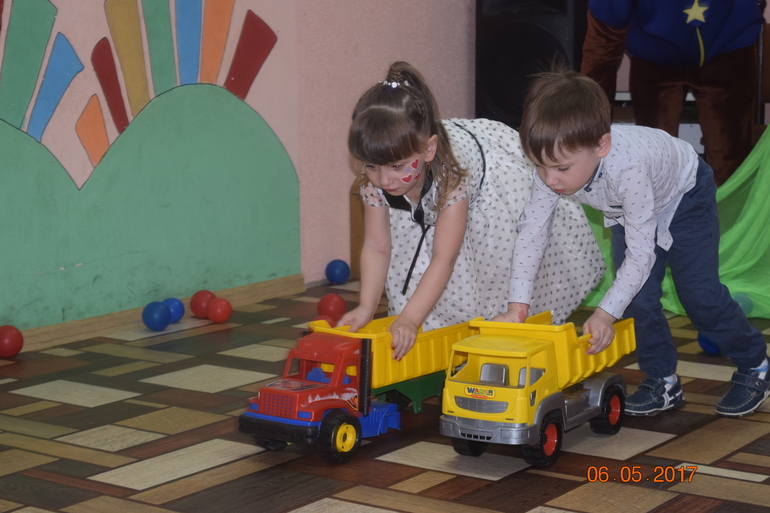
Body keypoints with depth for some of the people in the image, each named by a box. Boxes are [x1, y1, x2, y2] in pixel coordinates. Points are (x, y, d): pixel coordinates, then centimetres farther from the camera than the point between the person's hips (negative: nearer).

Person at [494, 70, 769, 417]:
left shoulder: (626, 168, -48)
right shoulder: (552, 168, -31)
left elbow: (641, 252, -41)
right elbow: (531, 232, -23)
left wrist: (606, 313, -41)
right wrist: (517, 305, -27)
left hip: (684, 196, -5)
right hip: (627, 212, 5)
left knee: (700, 295, -2)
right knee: (637, 297, -4)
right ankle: (662, 381, 13)